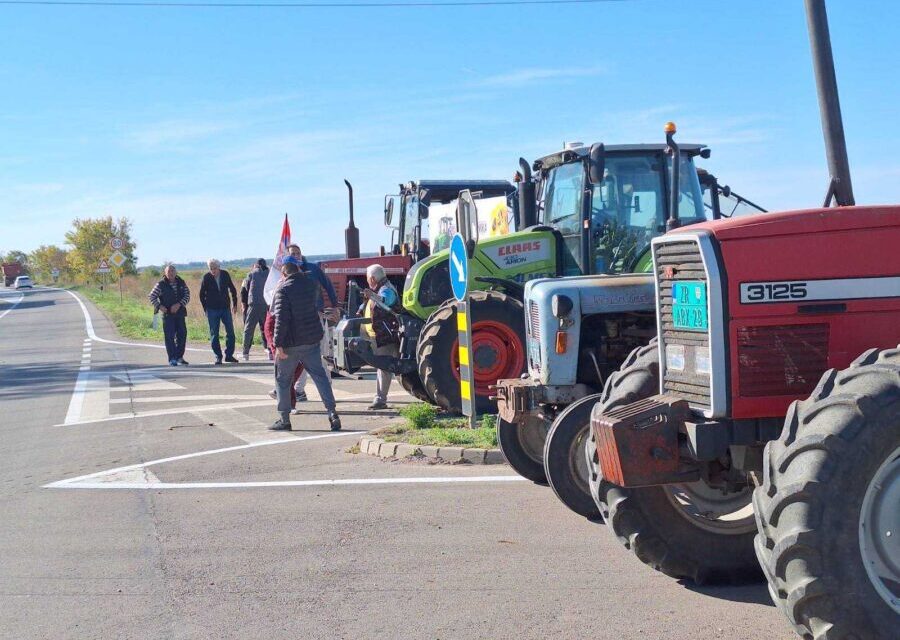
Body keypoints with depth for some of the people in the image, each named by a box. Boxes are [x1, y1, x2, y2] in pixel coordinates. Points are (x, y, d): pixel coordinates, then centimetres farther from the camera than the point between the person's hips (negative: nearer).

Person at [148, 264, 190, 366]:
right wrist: (159, 306, -13)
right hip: (167, 314, -4)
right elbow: (152, 296, 0)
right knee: (169, 336, -6)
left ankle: (179, 357, 20)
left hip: (180, 313, 4)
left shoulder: (181, 283, 7)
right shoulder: (161, 284, -2)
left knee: (182, 335, 6)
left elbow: (187, 295, 1)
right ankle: (172, 359, -2)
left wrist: (179, 304, -13)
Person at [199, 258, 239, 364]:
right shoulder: (206, 277, -7)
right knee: (214, 334, 0)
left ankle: (229, 355, 11)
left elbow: (232, 290, 11)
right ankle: (218, 357, 7)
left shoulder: (225, 275, -2)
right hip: (212, 310, -2)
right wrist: (205, 308, -2)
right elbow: (202, 294, 1)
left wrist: (234, 304, 8)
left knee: (230, 332, 1)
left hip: (225, 308, 2)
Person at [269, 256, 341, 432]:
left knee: (282, 380, 9)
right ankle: (332, 412, -2)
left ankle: (284, 419, 12)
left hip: (291, 343, -5)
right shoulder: (311, 283, 3)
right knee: (319, 375, 8)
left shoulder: (283, 289, -15)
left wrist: (278, 344, -18)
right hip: (312, 339, 5)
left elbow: (281, 319, -20)